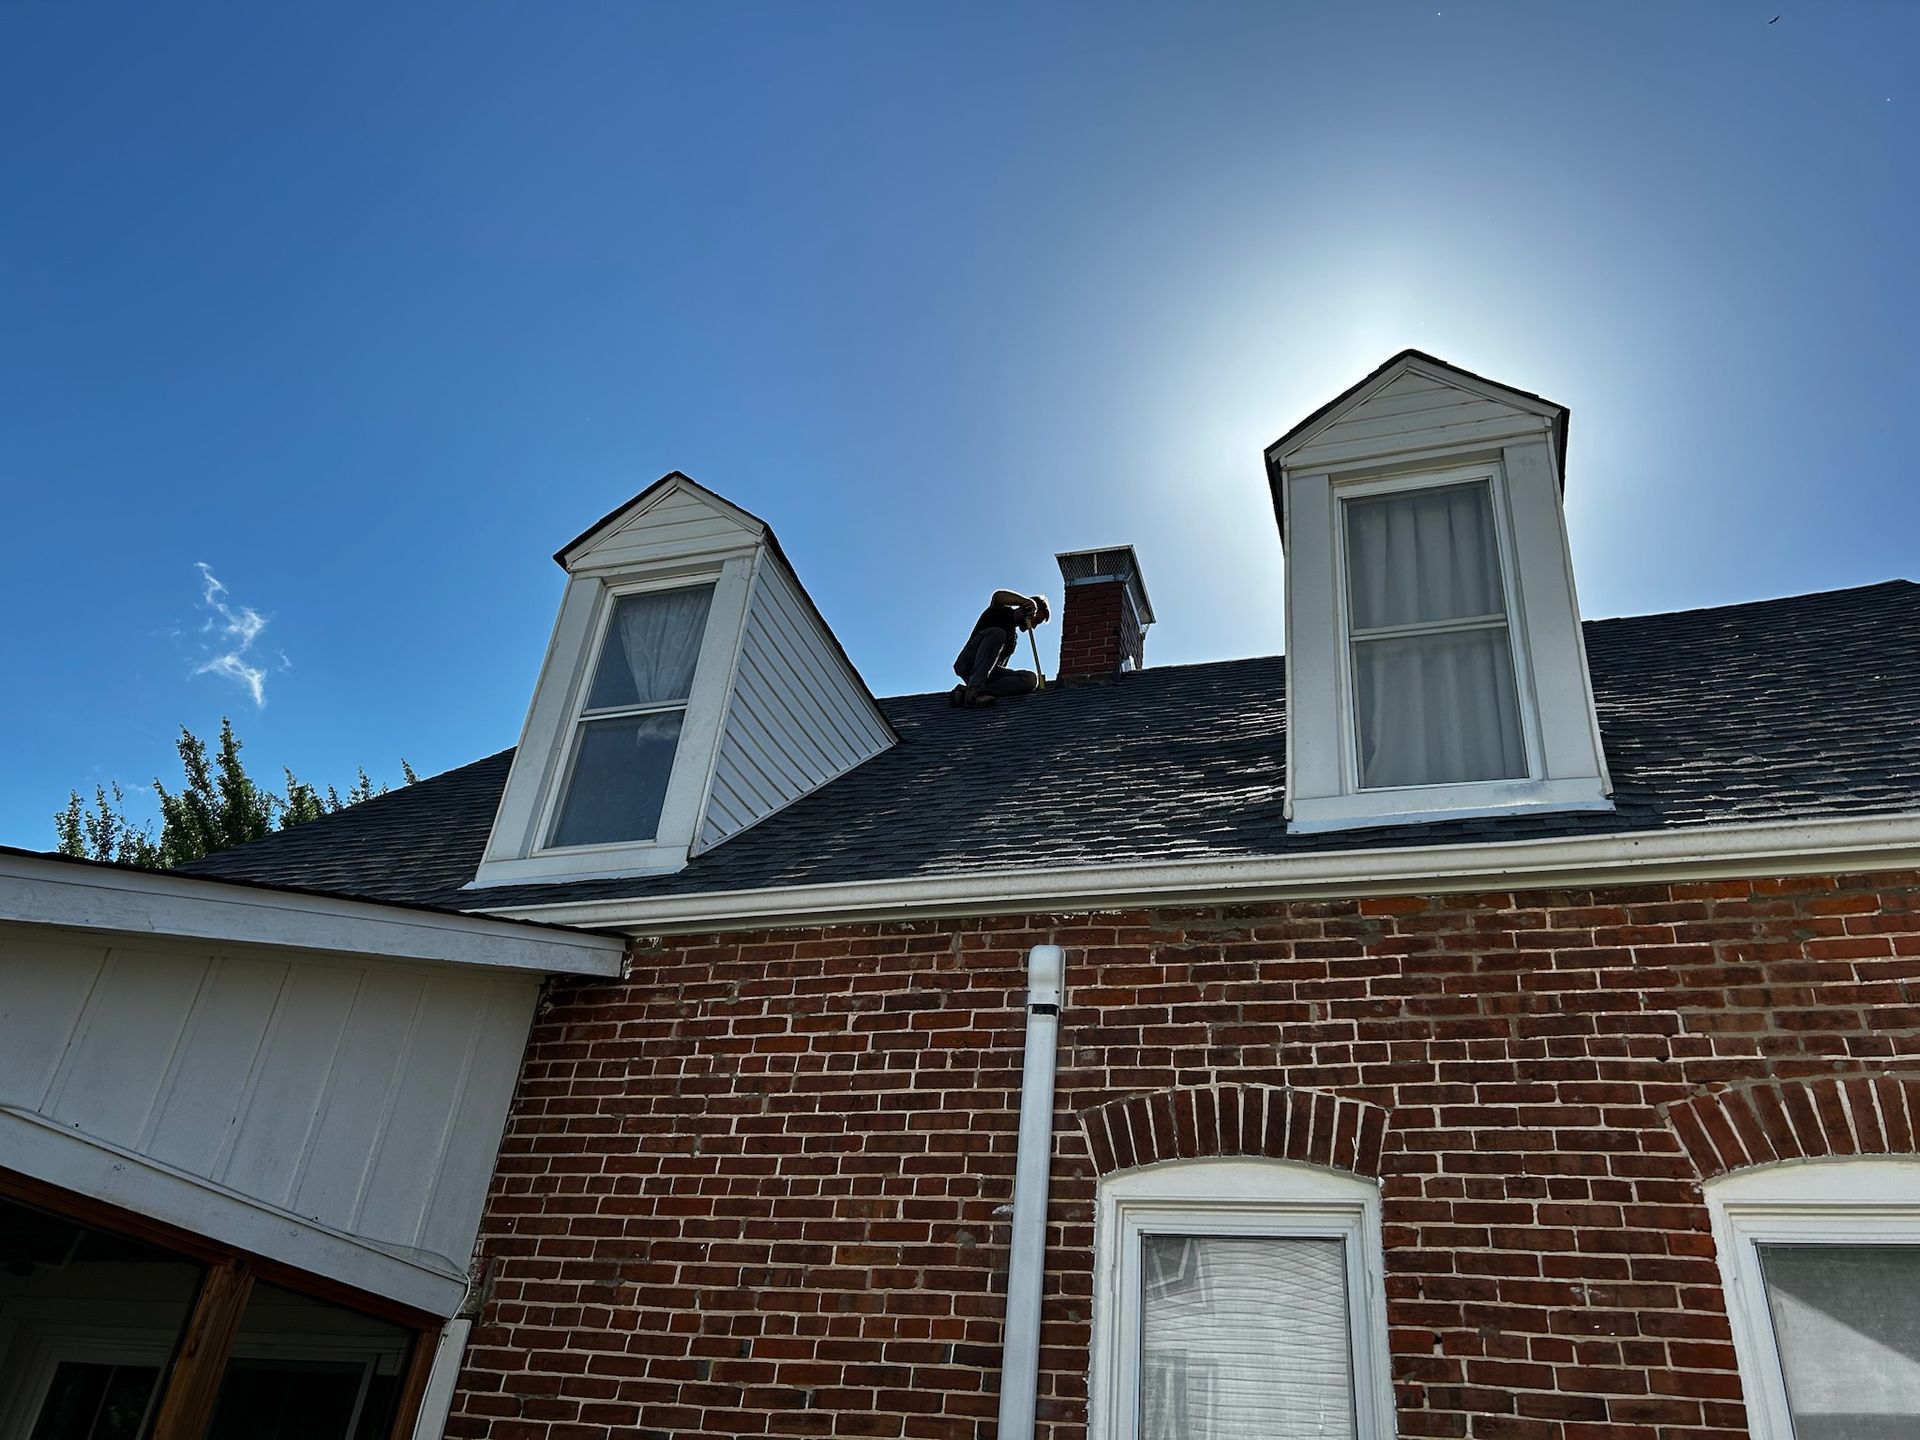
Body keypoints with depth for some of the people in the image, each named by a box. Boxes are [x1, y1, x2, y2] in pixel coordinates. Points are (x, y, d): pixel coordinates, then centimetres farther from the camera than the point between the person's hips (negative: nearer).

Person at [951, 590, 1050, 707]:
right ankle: (974, 689, -43)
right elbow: (998, 596, -19)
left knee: (1031, 679, -19)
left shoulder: (1014, 635, 28)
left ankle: (965, 692, -34)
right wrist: (1030, 602, -15)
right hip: (968, 664, -7)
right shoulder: (1002, 612, 6)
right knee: (996, 633, -31)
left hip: (988, 673, 7)